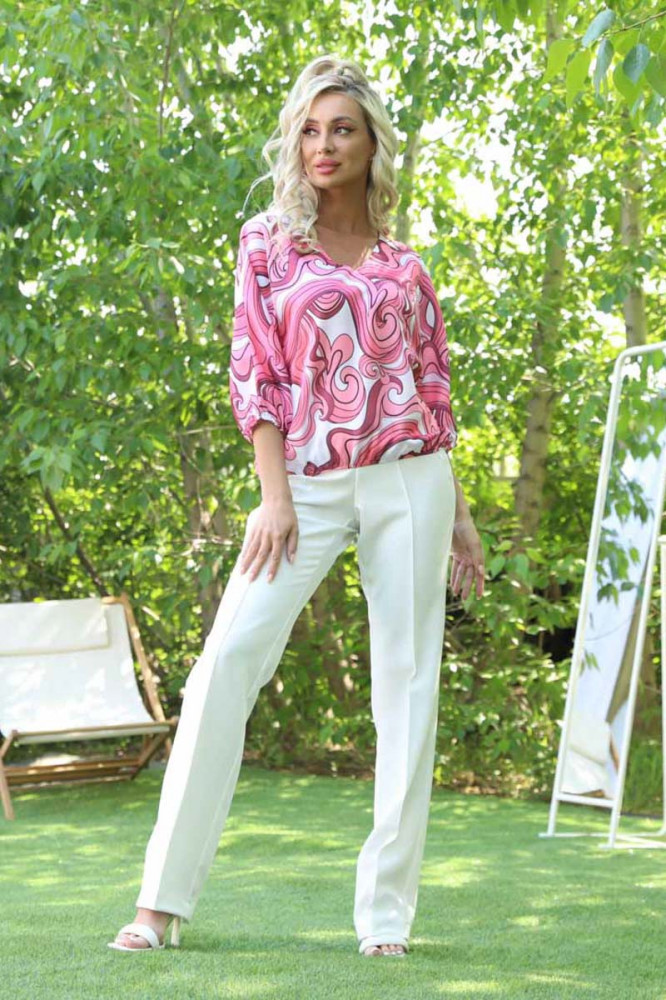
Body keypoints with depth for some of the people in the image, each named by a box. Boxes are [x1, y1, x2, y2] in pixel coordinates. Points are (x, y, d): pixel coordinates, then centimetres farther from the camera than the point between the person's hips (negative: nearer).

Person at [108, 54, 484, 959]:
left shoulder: (401, 259, 13)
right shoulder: (267, 241, 6)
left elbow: (432, 383, 15)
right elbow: (255, 373, 1)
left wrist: (459, 512, 12)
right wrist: (273, 495, -9)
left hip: (408, 477, 2)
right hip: (310, 482, -2)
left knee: (408, 677, -1)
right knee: (229, 656, -14)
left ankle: (387, 915, 4)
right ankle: (165, 898, -9)